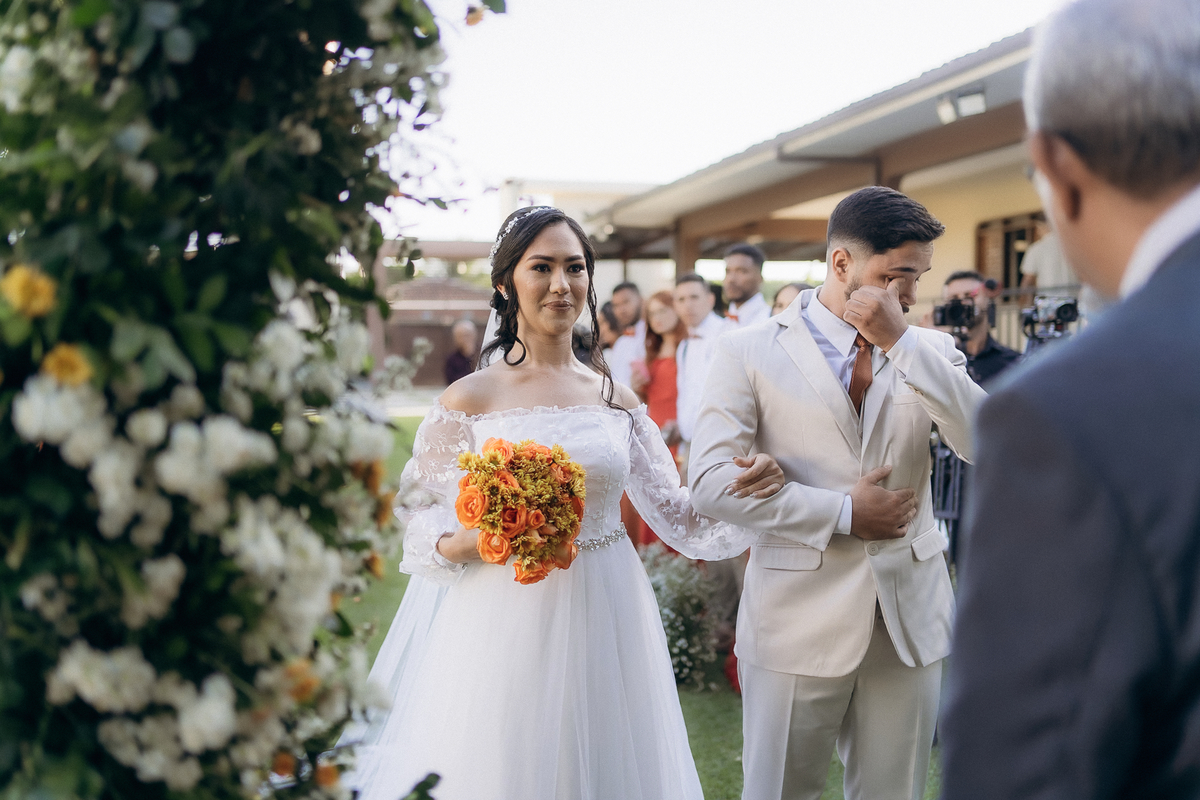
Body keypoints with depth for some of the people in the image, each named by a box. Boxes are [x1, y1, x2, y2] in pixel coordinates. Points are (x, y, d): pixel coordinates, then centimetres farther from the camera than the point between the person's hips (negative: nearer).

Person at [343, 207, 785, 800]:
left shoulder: (616, 398, 6)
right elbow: (417, 523, -1)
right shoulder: (468, 399, -4)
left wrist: (749, 488, -11)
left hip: (605, 627, 3)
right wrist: (468, 543, -20)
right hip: (505, 624, -3)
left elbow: (677, 516, 5)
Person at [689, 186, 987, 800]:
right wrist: (843, 513, -14)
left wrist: (901, 342, -15)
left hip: (910, 619, 3)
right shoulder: (749, 351, -5)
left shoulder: (929, 350, 5)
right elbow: (710, 481, -13)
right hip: (799, 622, -3)